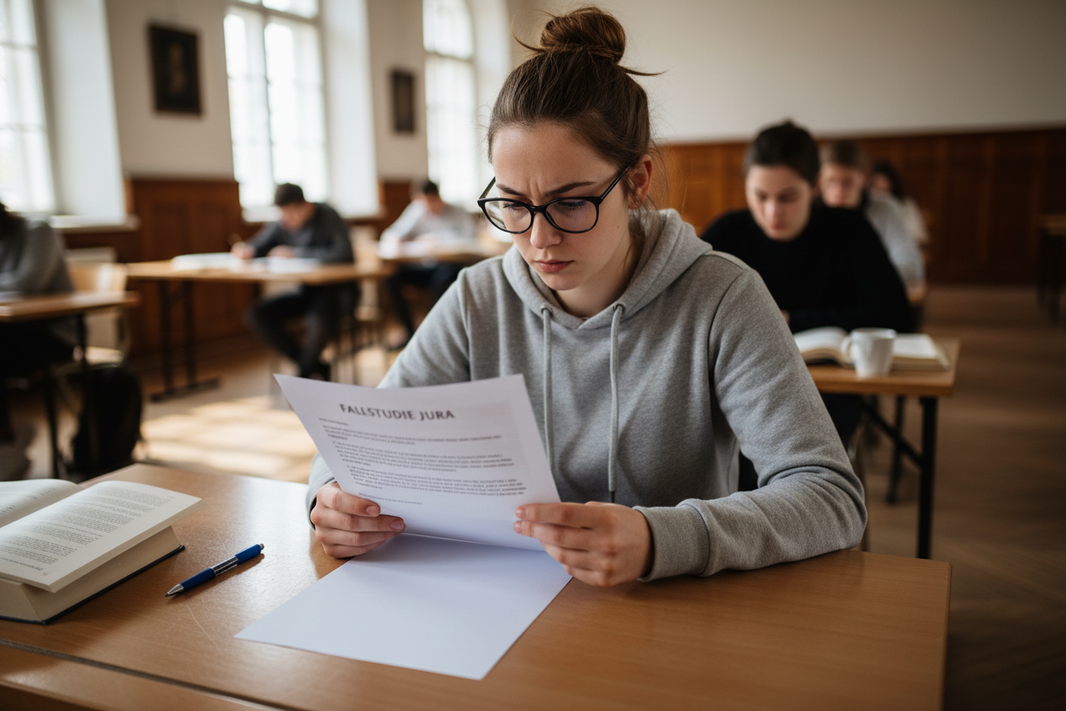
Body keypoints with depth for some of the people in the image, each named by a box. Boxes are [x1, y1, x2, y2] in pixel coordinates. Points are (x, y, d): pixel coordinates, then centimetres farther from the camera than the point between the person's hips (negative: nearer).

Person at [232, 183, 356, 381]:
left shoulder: (327, 216, -14)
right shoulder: (282, 225, 3)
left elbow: (344, 253, -29)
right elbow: (258, 245, 16)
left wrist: (296, 253, -24)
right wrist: (247, 250, -11)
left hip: (338, 288, -7)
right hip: (306, 290, 7)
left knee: (318, 322, -39)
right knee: (256, 315, -12)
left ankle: (305, 372, -5)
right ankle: (316, 367, -5)